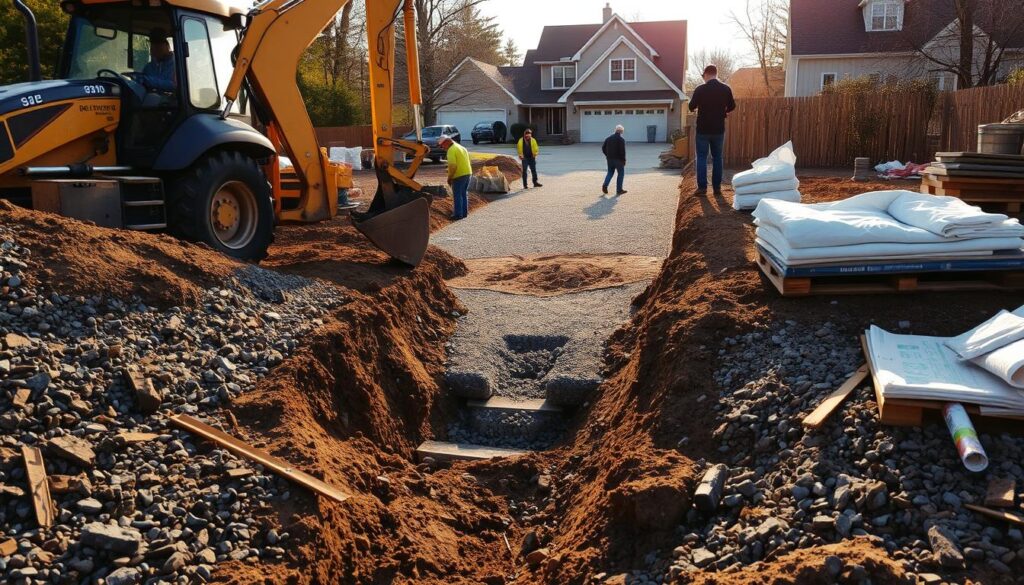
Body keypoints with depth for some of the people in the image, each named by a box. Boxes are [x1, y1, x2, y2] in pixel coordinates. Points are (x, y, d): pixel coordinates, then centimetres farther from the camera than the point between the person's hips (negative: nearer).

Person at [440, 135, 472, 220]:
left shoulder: (451, 150, -15)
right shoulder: (462, 147, 15)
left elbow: (453, 166, -23)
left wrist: (449, 178, -13)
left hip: (459, 175, -9)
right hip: (468, 173, 9)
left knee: (457, 195, 0)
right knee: (464, 194, 17)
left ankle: (458, 214, 3)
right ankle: (464, 212, 23)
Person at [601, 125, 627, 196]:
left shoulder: (608, 138, 7)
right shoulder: (621, 140, -12)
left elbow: (603, 148, 9)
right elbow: (622, 151, -17)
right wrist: (624, 160, -9)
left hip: (609, 159, 5)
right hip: (618, 159, -5)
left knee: (610, 172, 17)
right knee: (621, 173, 7)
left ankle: (605, 185, -4)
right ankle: (619, 190, 7)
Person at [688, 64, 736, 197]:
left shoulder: (700, 89, -10)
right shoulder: (726, 89, -2)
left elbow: (691, 106, -2)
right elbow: (732, 106, 7)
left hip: (703, 129, -3)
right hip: (719, 129, 3)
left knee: (701, 158, 3)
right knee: (717, 158, 11)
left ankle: (702, 187, -4)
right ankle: (717, 187, 10)